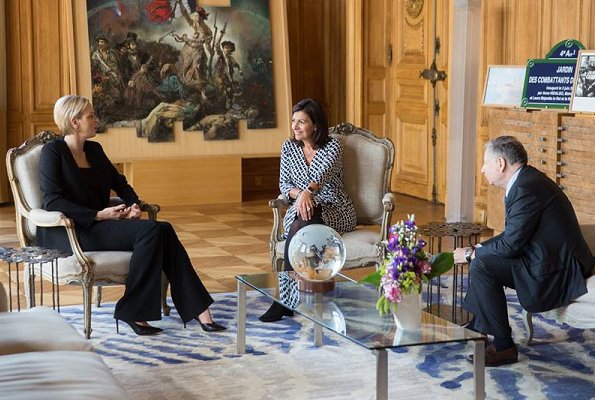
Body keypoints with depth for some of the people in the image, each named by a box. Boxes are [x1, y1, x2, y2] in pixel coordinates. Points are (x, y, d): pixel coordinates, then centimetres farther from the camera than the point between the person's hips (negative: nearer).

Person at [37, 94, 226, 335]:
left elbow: (119, 183, 21)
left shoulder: (94, 150, 17)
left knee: (164, 231, -19)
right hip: (68, 232, -7)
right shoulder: (52, 152, -6)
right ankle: (132, 312, -20)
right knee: (149, 231, -26)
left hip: (99, 225, 7)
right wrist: (98, 215, -21)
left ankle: (198, 309, -22)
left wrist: (133, 204, -2)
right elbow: (52, 201, -16)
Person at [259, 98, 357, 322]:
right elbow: (284, 183, 7)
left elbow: (324, 173, -24)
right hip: (303, 209, 3)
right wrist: (298, 194, -17)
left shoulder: (333, 146, -4)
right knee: (298, 227, -35)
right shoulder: (289, 147, 10)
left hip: (335, 211, -3)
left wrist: (308, 191, -46)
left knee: (299, 227, -36)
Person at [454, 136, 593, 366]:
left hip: (558, 271, -11)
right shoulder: (526, 181, 12)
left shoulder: (526, 189, -21)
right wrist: (476, 250, 8)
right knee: (482, 257, 16)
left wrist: (470, 254, -8)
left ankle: (503, 346, -13)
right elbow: (512, 234, 18)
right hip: (553, 260, 11)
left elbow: (511, 245, -21)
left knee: (482, 265, -18)